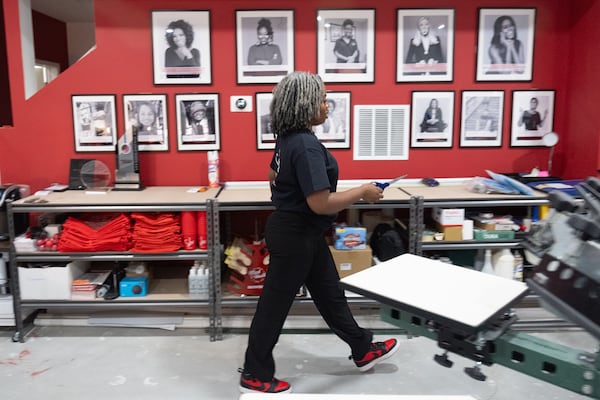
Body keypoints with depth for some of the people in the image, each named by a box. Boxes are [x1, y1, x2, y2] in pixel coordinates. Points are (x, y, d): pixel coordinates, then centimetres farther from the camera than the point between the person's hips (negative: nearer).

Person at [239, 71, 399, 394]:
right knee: (275, 303, 5)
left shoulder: (288, 138, 5)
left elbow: (274, 177, 19)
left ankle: (364, 350, 37)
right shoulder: (306, 145, -26)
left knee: (330, 292, 20)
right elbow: (320, 204, -30)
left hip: (300, 231, 10)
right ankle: (255, 375, 23)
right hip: (295, 235, -10)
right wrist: (362, 192, -19)